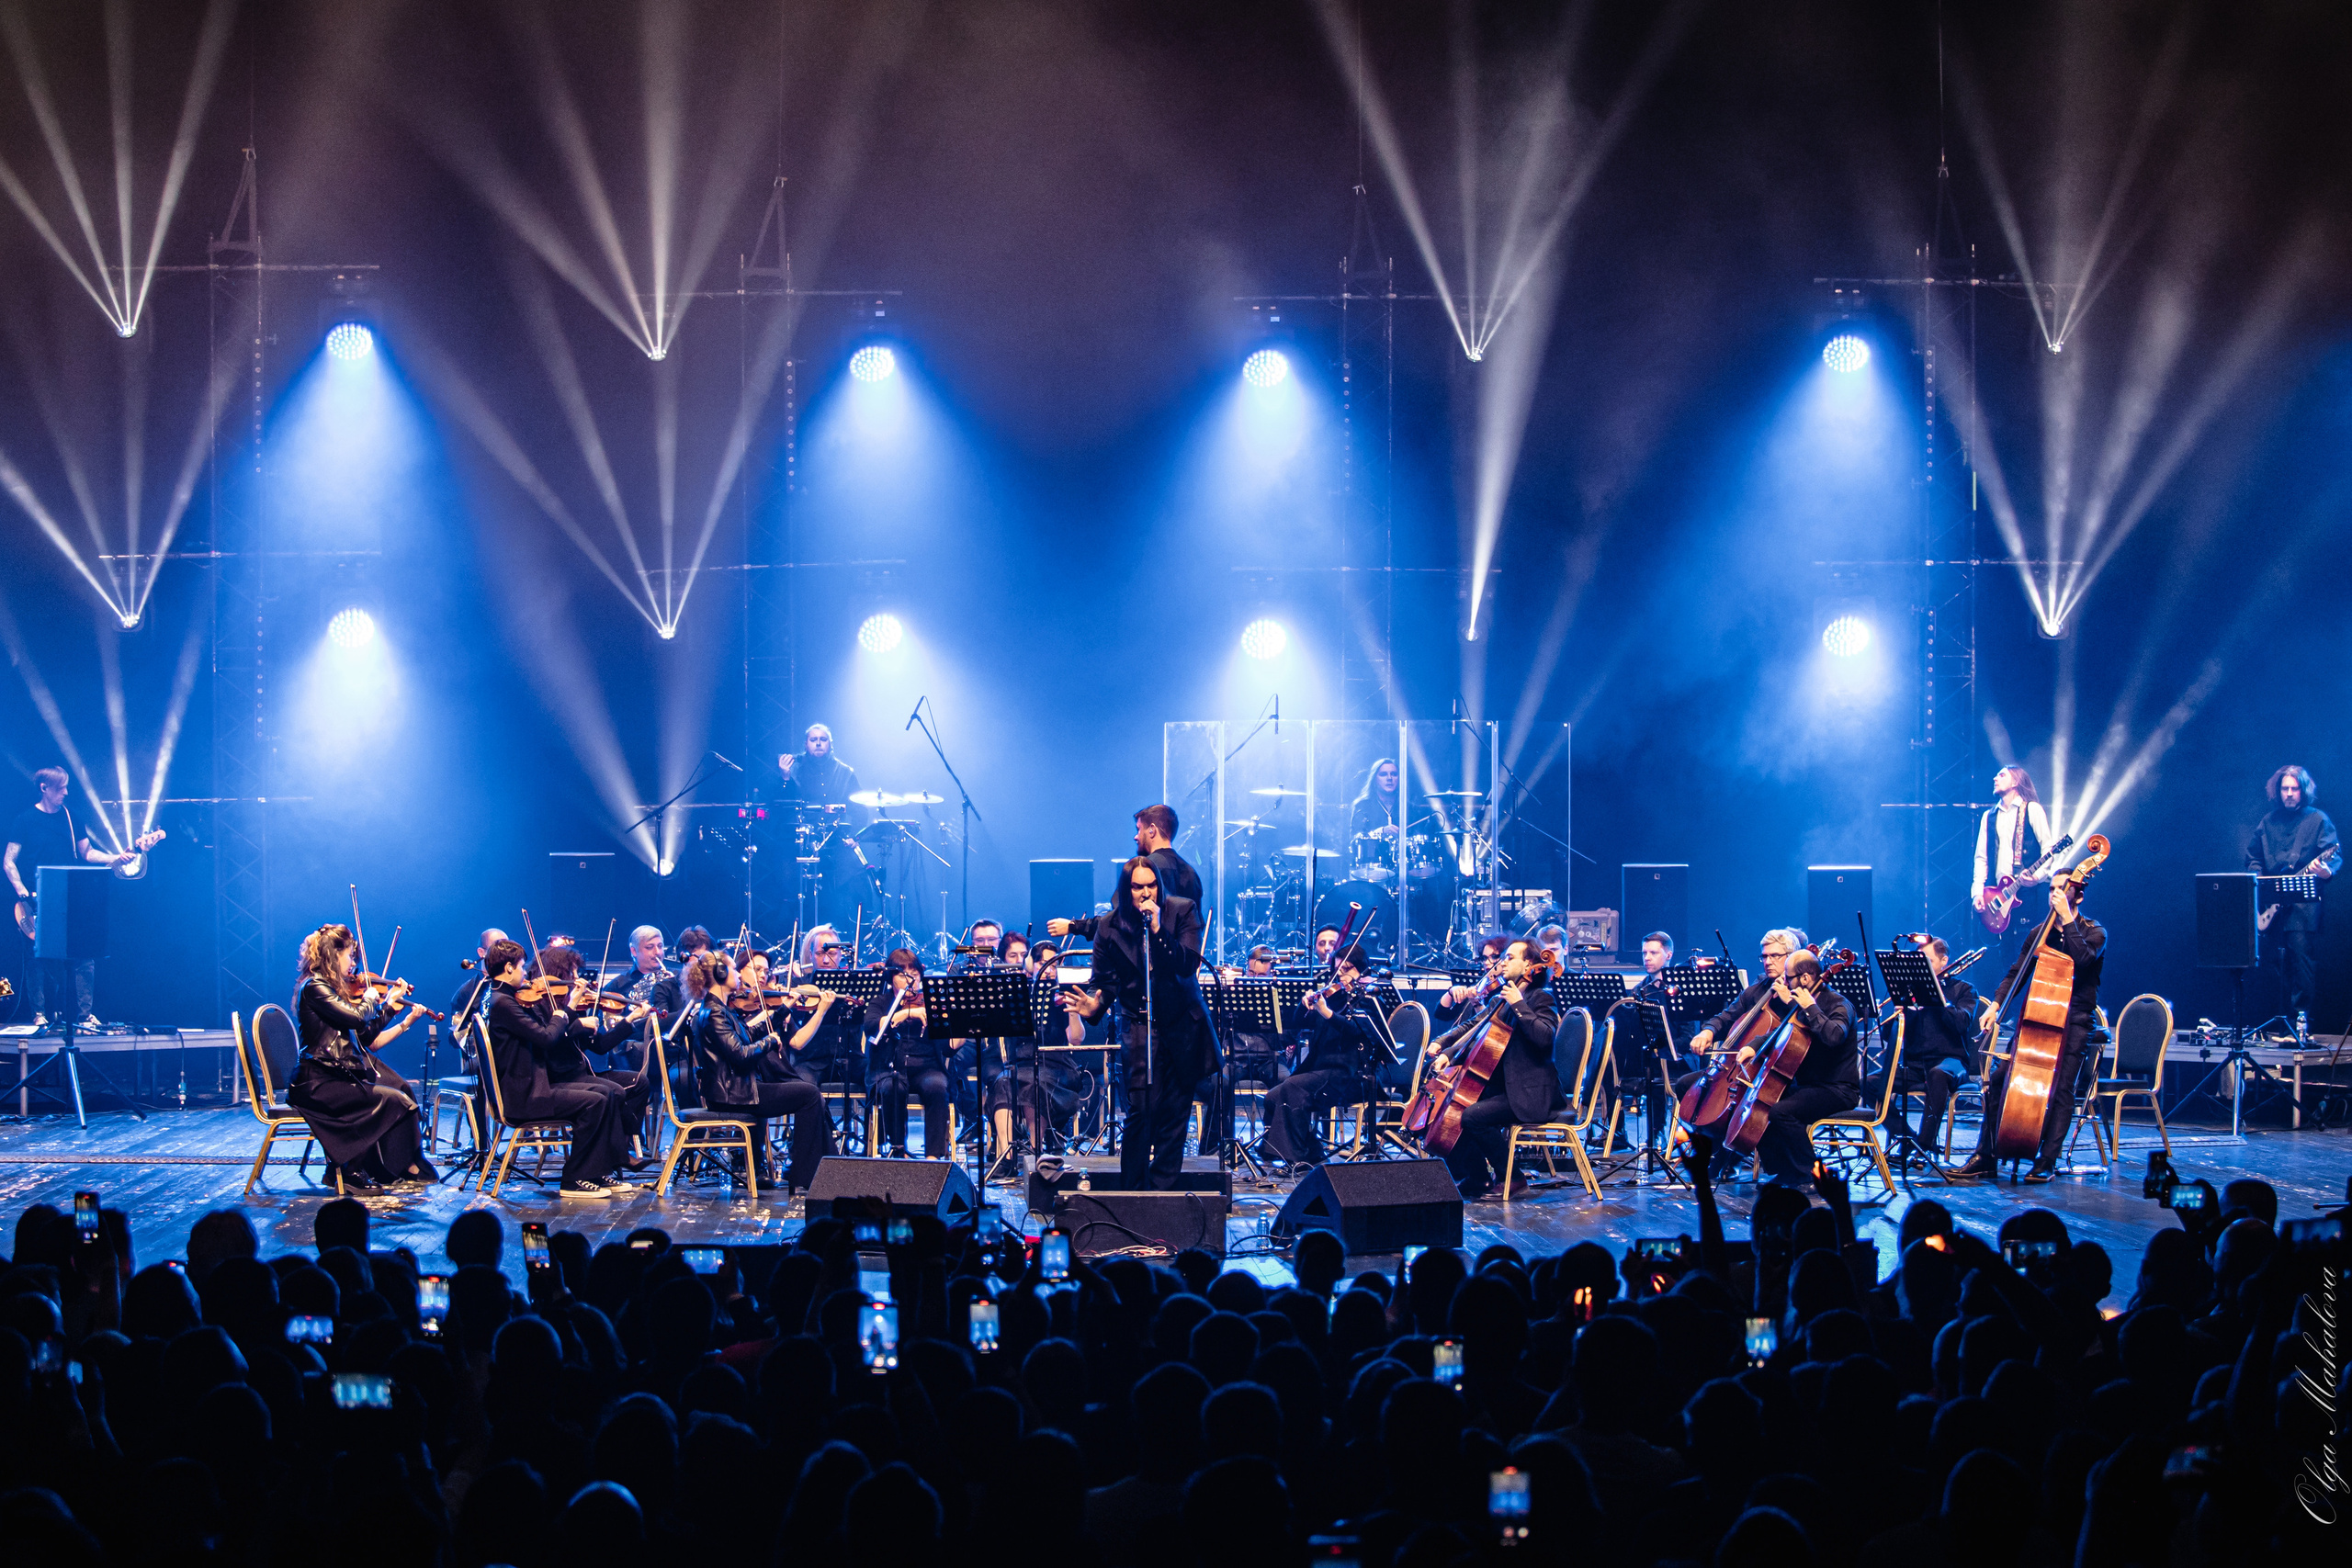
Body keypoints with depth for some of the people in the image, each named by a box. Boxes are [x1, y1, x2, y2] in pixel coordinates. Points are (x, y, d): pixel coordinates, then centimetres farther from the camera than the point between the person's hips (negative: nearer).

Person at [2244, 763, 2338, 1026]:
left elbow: (2336, 856, -4)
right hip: (2272, 903, 4)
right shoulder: (2268, 821, 15)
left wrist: (2327, 871, -26)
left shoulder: (2317, 819, 3)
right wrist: (2258, 880, 2)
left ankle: (2300, 1016, -9)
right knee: (2277, 959, 4)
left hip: (2304, 903, -4)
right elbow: (2253, 856, 20)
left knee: (2299, 953, -11)